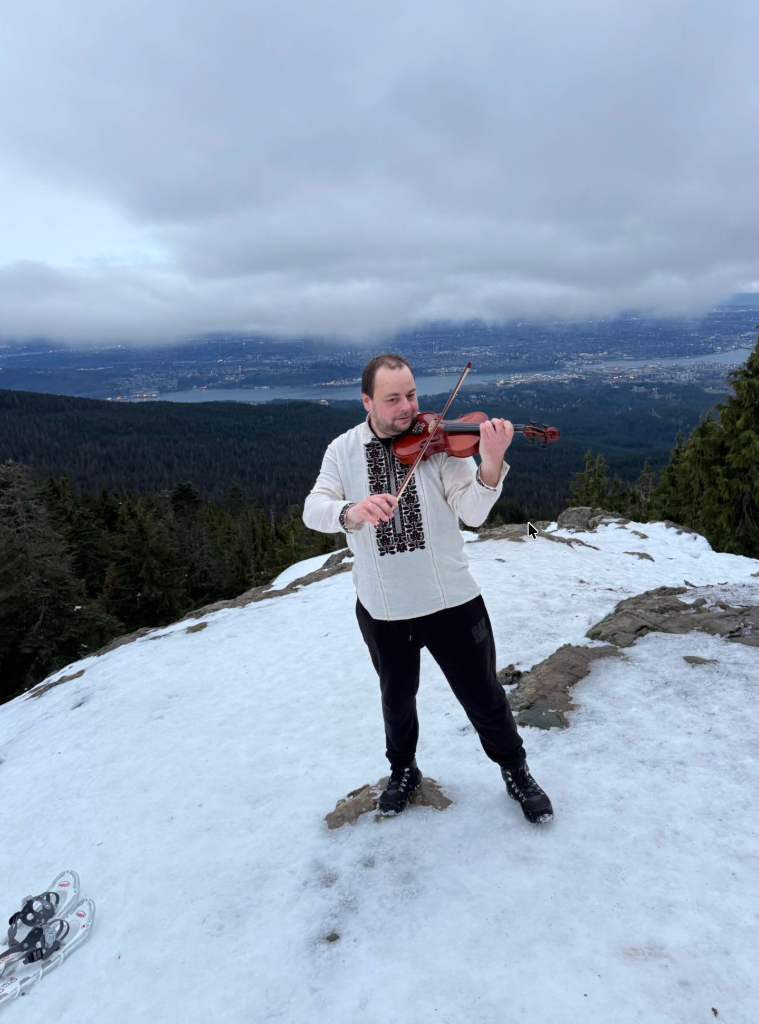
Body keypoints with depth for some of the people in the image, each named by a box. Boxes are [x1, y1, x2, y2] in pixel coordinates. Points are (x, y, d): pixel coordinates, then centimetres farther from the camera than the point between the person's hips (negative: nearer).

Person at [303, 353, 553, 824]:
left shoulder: (439, 441, -9)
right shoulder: (343, 450, -2)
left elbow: (472, 512, -18)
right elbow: (314, 510, -13)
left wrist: (491, 464, -37)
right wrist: (351, 512, -35)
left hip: (452, 601, -1)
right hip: (382, 609, 2)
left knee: (483, 696, 13)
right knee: (397, 697, 23)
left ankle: (516, 771, 41)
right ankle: (403, 771, 51)